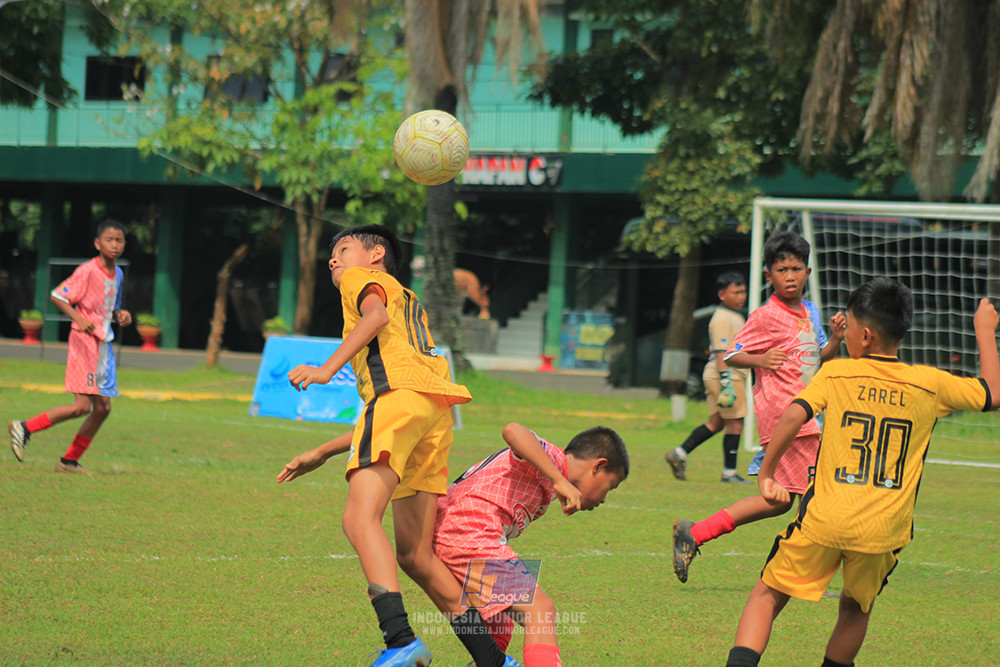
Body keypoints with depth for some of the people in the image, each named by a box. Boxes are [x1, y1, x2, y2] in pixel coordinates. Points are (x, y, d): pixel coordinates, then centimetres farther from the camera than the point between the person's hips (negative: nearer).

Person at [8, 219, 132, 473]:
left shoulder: (117, 274, 12)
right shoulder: (87, 271, -13)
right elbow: (57, 295, -12)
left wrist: (120, 316, 4)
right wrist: (79, 318, -25)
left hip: (104, 344, 8)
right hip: (84, 341, -8)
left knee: (103, 408, 6)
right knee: (82, 406, -14)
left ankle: (69, 461, 16)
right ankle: (24, 428, -3)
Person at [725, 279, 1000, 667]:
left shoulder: (835, 373, 1)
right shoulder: (930, 384, 4)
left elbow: (793, 416, -12)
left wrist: (766, 473, -1)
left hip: (824, 519, -1)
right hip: (884, 530, 1)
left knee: (768, 595, 9)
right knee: (856, 608, 24)